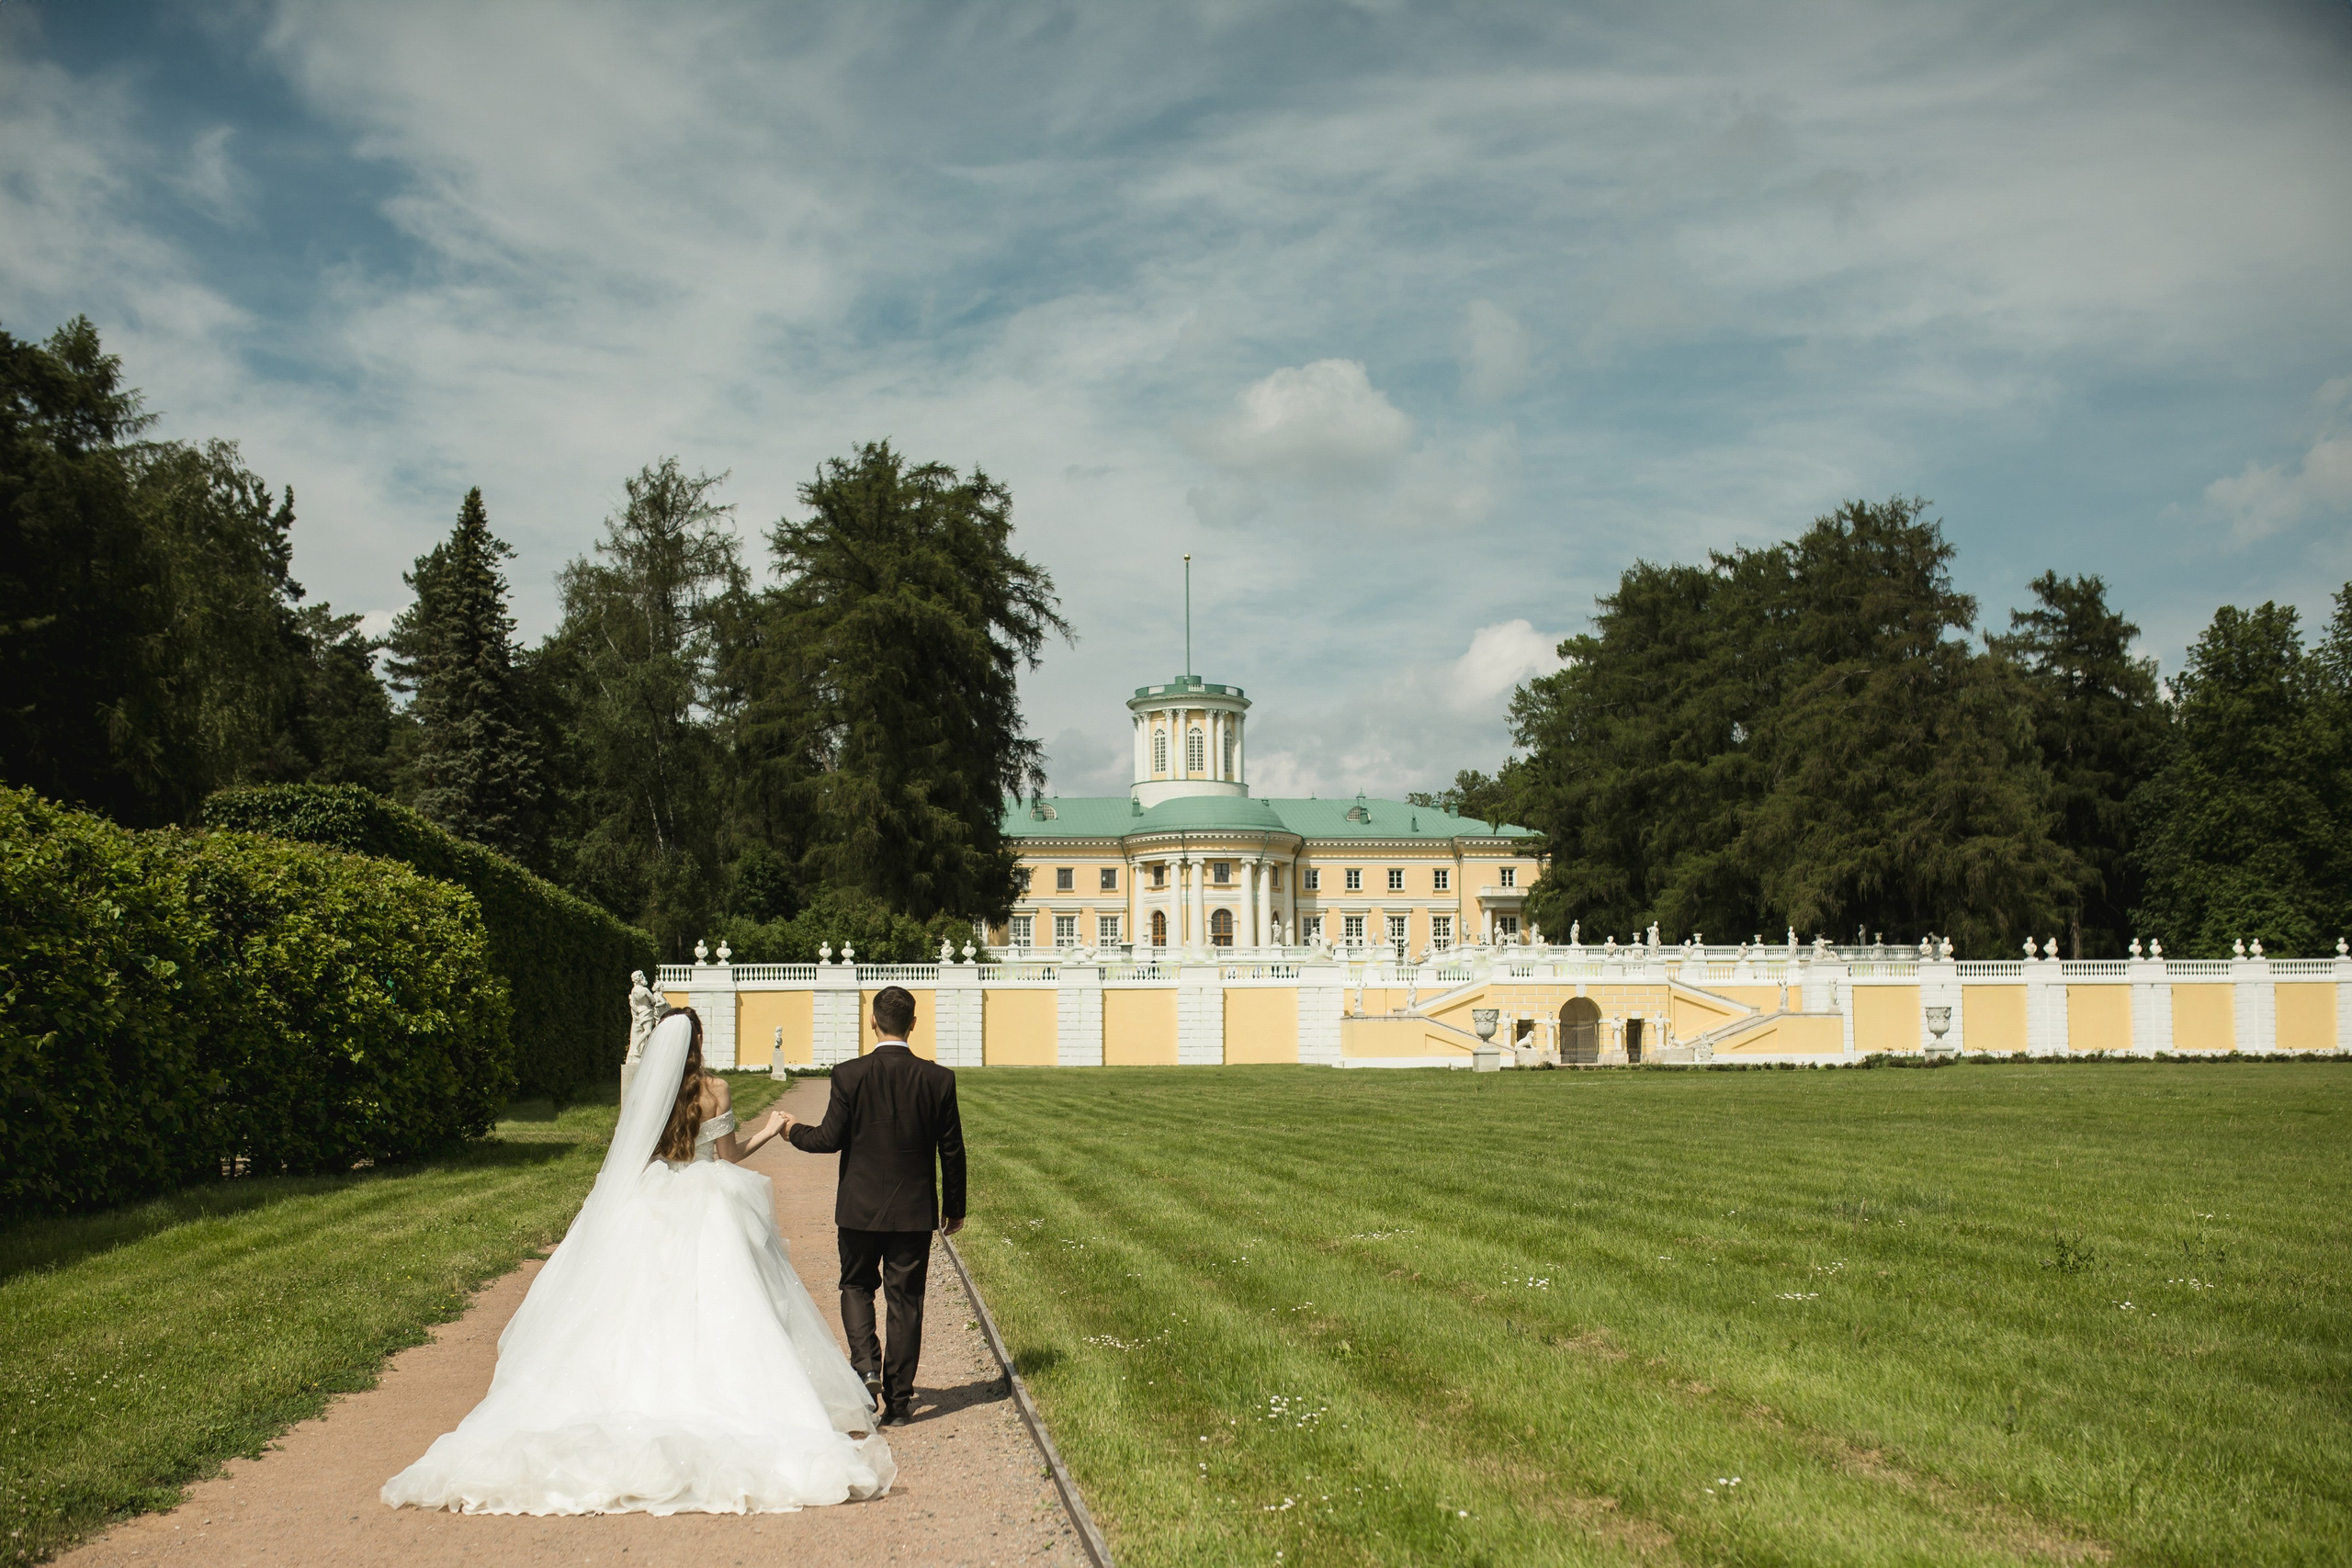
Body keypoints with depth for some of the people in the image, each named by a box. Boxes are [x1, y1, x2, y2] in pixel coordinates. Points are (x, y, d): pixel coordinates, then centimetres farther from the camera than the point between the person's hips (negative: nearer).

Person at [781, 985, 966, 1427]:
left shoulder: (849, 1075, -11)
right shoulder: (938, 1079, -6)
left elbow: (829, 1139, -7)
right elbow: (951, 1150, 0)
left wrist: (793, 1130, 14)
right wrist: (955, 1207, 12)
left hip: (861, 1207, -1)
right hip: (915, 1209, 1)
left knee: (856, 1286, 19)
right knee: (905, 1299, 9)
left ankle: (866, 1366, -4)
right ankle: (898, 1399, 13)